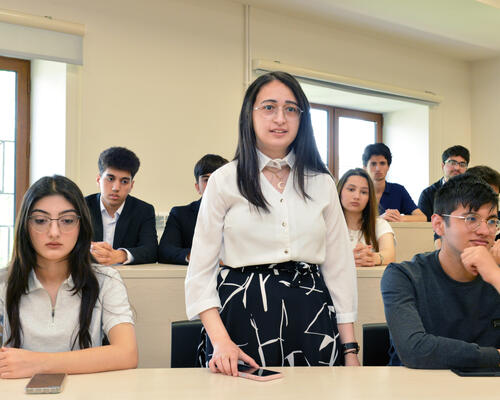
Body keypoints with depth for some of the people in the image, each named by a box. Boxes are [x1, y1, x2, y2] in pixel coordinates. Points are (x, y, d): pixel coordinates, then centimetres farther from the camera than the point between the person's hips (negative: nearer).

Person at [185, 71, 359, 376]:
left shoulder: (322, 183, 7)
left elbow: (339, 265, 8)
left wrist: (350, 350, 3)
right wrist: (220, 339, -15)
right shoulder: (225, 180, 0)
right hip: (243, 314, -2)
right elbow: (201, 269, -2)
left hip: (309, 313, 3)